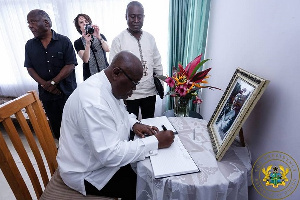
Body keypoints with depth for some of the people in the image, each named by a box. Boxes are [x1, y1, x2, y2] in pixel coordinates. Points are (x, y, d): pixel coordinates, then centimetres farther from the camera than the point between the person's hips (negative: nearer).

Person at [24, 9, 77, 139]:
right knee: (55, 124, 14)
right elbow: (29, 68, 7)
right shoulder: (30, 45, 7)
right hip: (46, 94, 4)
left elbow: (70, 65, -12)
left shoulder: (64, 41, -6)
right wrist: (44, 84, -10)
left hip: (67, 91, -4)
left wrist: (53, 82, -15)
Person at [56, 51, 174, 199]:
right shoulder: (93, 102, -34)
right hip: (89, 173, -8)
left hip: (104, 154, 8)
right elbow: (110, 155, -33)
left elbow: (120, 112, 13)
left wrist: (134, 124, -6)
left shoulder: (108, 85, -5)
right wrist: (155, 142, -28)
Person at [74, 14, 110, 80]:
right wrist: (88, 42, -21)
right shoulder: (78, 42, 3)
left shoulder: (101, 36, 9)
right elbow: (85, 60, -11)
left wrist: (99, 37, -21)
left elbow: (107, 49, -9)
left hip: (105, 72, 1)